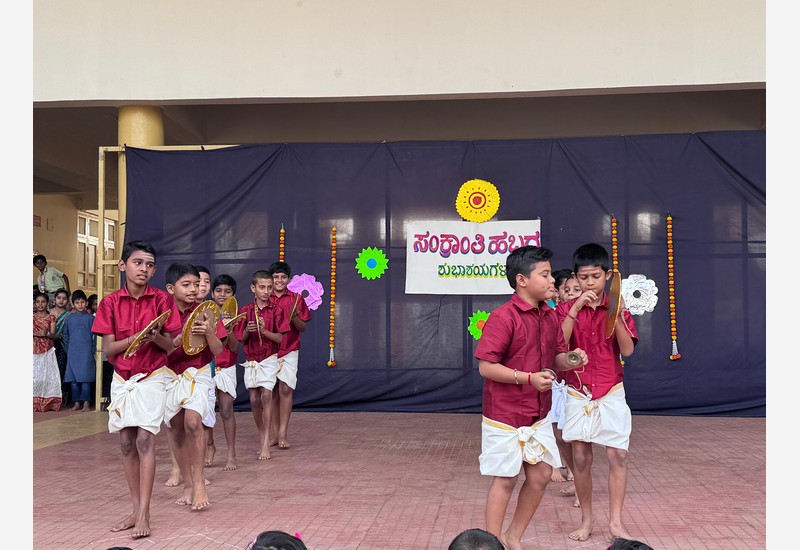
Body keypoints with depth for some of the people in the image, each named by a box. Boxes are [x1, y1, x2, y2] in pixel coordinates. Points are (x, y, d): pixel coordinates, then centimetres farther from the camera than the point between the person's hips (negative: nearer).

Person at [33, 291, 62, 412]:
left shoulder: (51, 318, 8)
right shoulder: (31, 317, 9)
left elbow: (53, 335, -1)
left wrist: (47, 334, -21)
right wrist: (37, 333, -15)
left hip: (47, 350, 0)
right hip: (34, 349, 0)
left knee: (48, 375, -4)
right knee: (34, 376, -7)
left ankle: (48, 401, 0)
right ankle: (35, 402, -3)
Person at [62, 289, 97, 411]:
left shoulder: (90, 318, 2)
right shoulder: (69, 319, 9)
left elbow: (95, 335, 1)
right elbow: (65, 335, 18)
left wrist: (92, 350, -4)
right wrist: (68, 348, 9)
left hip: (86, 352, -3)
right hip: (72, 353, 3)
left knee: (85, 378, -5)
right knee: (73, 379, 4)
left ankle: (86, 403, -2)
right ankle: (76, 403, 10)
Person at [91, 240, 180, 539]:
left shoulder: (162, 300, -5)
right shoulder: (110, 302, -1)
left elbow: (173, 346, -3)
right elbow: (108, 349, -4)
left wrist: (155, 337, -24)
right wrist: (133, 339, -22)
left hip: (151, 377, -3)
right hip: (121, 378, 3)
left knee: (144, 439, -11)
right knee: (126, 443, 6)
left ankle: (144, 515, -7)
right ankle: (136, 509, 17)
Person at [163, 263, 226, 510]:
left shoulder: (205, 312, -6)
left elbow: (217, 351, -7)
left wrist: (209, 332, -26)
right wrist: (180, 339, -24)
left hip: (198, 373, -2)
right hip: (170, 375, 2)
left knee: (193, 421, -23)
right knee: (177, 429, 7)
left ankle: (199, 482, -12)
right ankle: (188, 484, 21)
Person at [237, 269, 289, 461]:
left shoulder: (276, 311, -1)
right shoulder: (245, 311, 5)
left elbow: (280, 338, -4)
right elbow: (240, 340, 6)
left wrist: (265, 331, -21)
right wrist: (247, 331, -15)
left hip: (269, 359, -3)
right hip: (250, 360, 3)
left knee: (266, 396, -16)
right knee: (254, 400, 4)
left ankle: (266, 444, -14)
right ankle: (262, 437, 22)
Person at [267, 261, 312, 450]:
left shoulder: (296, 299, 3)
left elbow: (302, 328, 5)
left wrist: (295, 317, -15)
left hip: (289, 351, -2)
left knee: (285, 388, -13)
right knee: (272, 392, 5)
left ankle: (283, 433, -9)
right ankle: (275, 434, 12)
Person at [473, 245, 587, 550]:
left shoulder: (550, 316, 5)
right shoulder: (503, 317, -19)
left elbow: (556, 358, 13)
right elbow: (486, 366, -20)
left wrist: (570, 358, -10)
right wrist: (529, 378, -26)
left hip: (539, 413, 7)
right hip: (505, 415, -7)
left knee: (541, 473, 12)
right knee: (505, 479, 3)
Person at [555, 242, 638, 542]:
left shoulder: (617, 309, 1)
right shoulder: (566, 309, 0)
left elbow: (627, 349, -8)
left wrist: (617, 315, -20)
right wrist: (575, 310, -21)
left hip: (611, 393, 0)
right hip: (578, 394, 0)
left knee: (618, 456, -3)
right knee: (580, 458, 4)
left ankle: (616, 521, 9)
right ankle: (586, 520, 17)